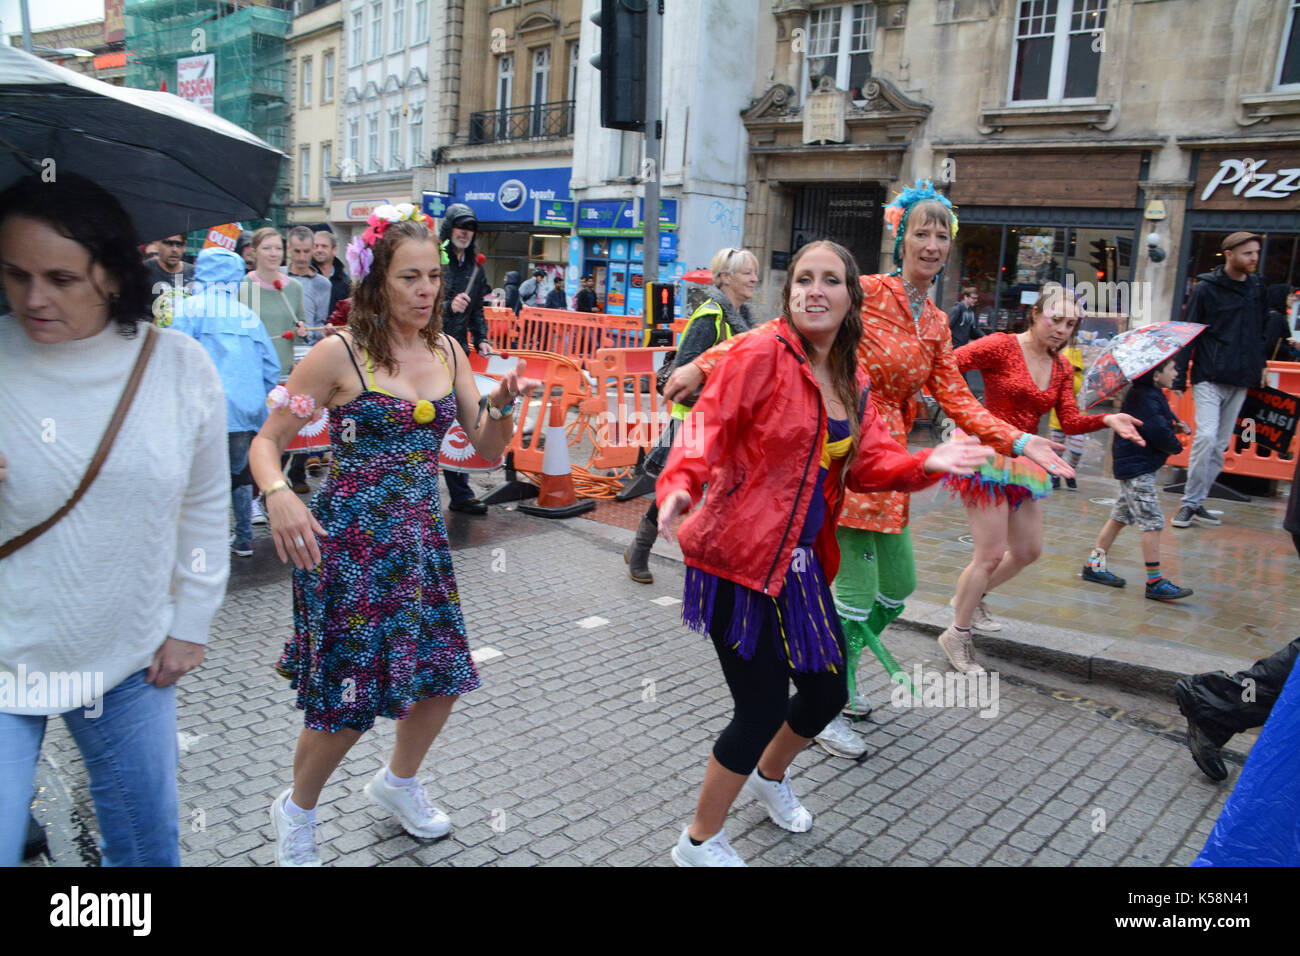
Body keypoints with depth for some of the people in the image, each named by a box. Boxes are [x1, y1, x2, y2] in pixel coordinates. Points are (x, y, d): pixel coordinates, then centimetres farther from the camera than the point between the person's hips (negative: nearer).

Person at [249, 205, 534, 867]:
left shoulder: (447, 351, 4)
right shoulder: (340, 353, -12)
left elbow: (487, 448, 7)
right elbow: (266, 442, -8)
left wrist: (502, 405, -13)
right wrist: (279, 495, -29)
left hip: (420, 537, 6)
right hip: (349, 540, -5)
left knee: (443, 673, 12)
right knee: (349, 694, 2)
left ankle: (398, 781, 43)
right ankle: (296, 811, 33)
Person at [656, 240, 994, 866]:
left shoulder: (852, 382, 10)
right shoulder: (761, 353, -13)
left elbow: (869, 461, 6)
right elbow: (708, 427, -20)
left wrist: (927, 463, -11)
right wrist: (680, 485, -38)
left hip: (801, 562, 8)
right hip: (739, 558, -8)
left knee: (828, 690, 17)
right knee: (764, 708, -2)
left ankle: (770, 776, 52)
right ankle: (699, 843, 24)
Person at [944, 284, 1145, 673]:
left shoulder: (1061, 369, 10)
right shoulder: (1002, 346, -10)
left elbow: (1070, 422, 3)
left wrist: (1106, 420, -13)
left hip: (1023, 461, 8)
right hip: (988, 454, -8)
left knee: (1028, 551, 15)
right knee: (991, 554, -6)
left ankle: (969, 597, 38)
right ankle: (957, 634, 11)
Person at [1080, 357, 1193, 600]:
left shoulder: (1150, 394, 13)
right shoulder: (1145, 398, -19)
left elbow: (1157, 422, 24)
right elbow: (1158, 432, -24)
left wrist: (1174, 427, 4)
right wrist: (1176, 446, -6)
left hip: (1133, 465, 11)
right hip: (1137, 467, -11)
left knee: (1120, 516, 15)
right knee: (1153, 522, -9)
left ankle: (1094, 565, 21)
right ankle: (1155, 582, -6)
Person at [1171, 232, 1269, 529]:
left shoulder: (1256, 287, 12)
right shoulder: (1205, 288, -4)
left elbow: (1259, 330, 23)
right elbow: (1189, 334, -5)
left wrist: (1261, 364, 15)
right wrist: (1179, 378, -9)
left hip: (1241, 381, 6)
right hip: (1209, 378, -5)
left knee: (1220, 445, 6)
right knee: (1206, 437, -17)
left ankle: (1197, 502, 14)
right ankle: (1190, 502, -8)